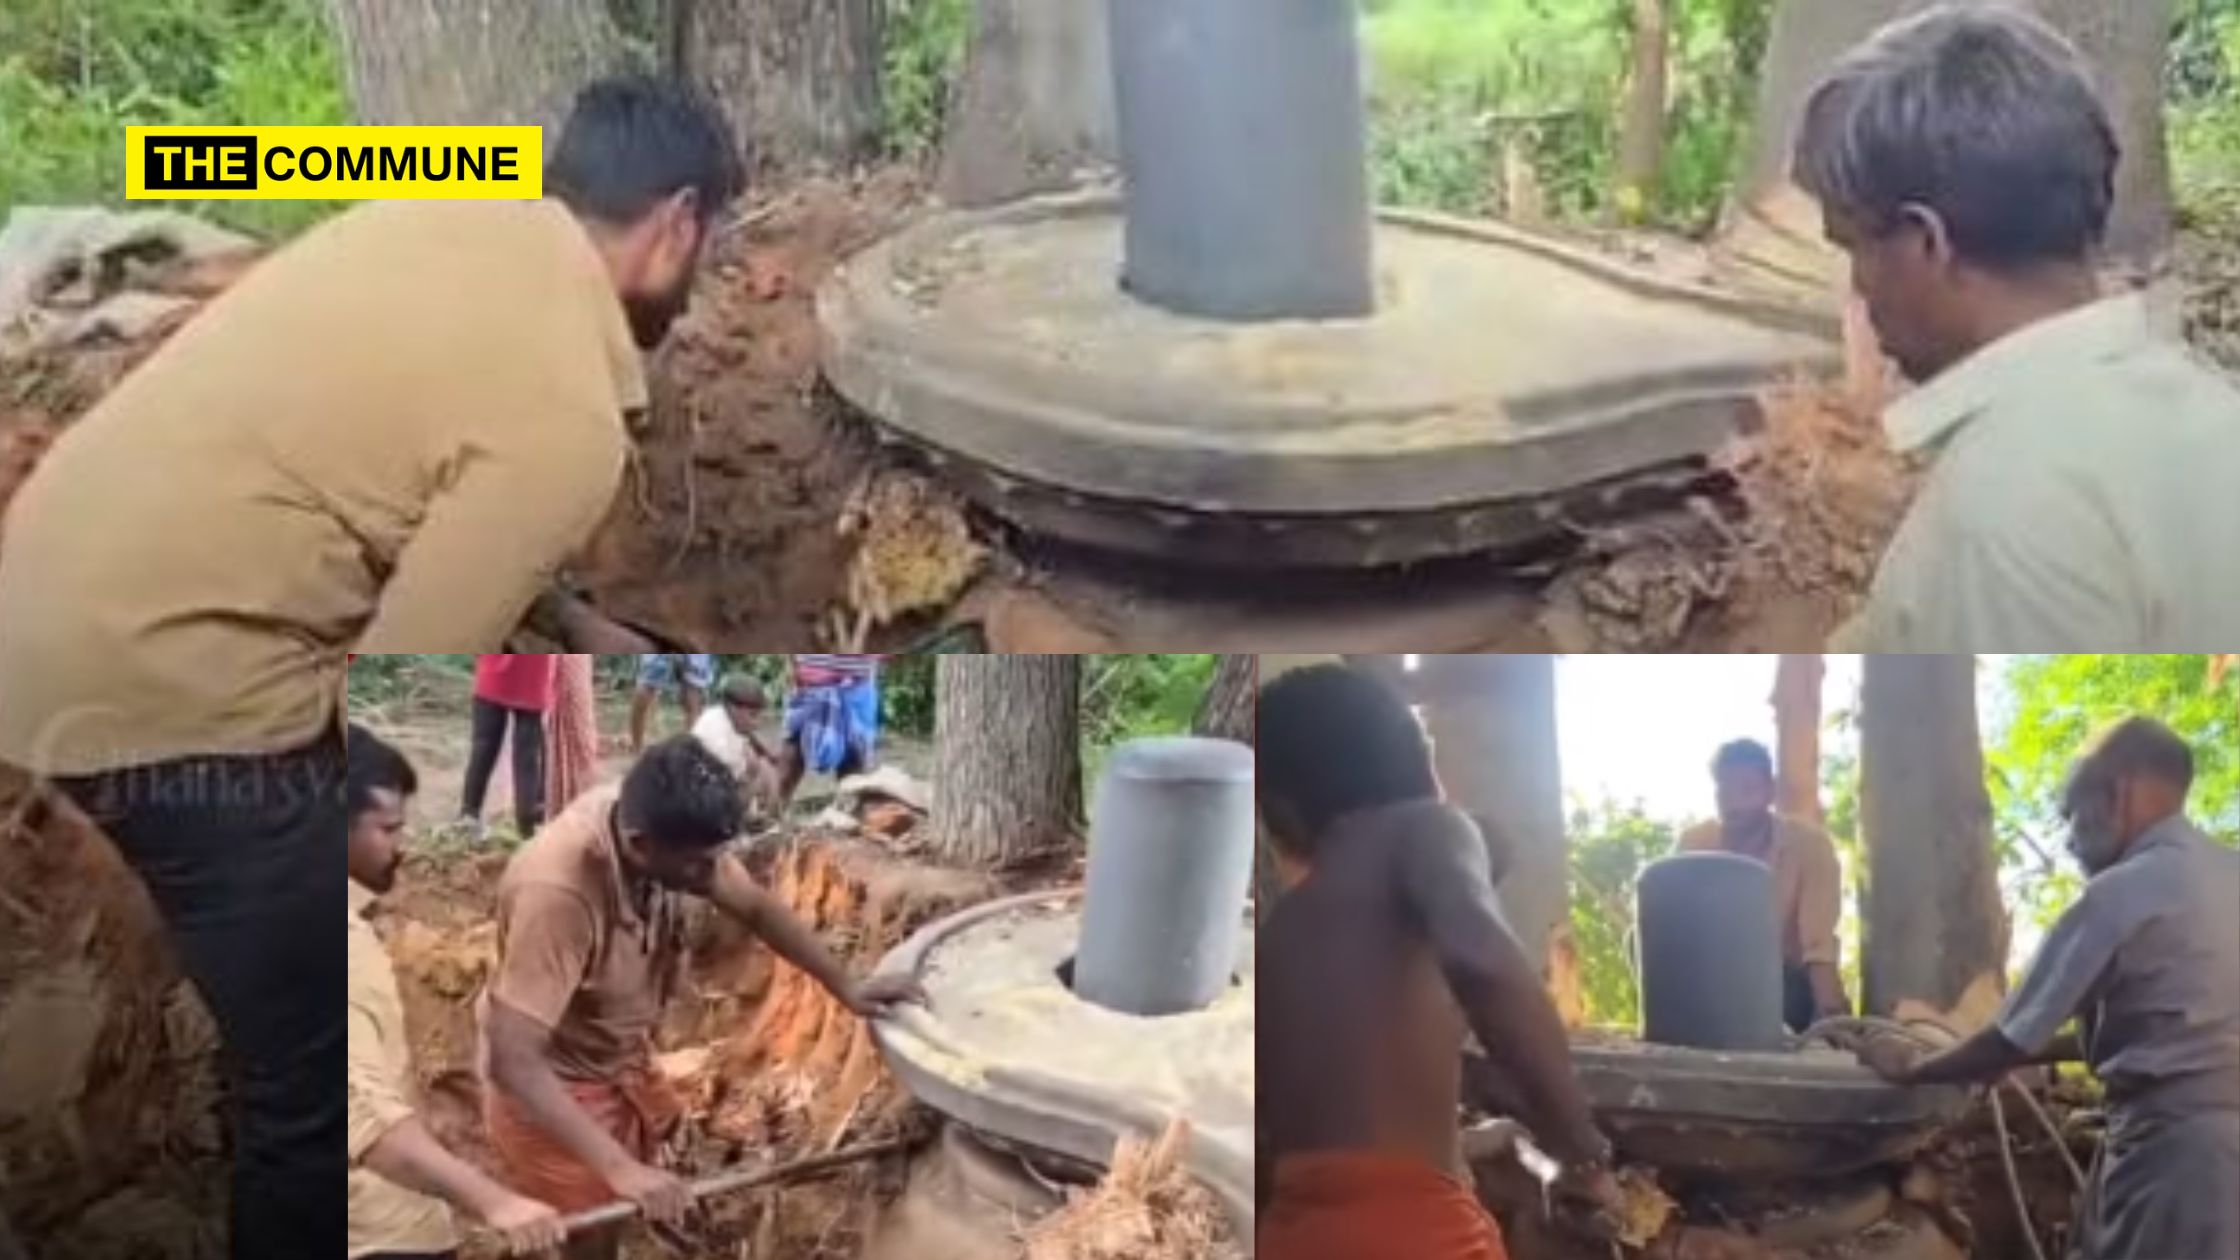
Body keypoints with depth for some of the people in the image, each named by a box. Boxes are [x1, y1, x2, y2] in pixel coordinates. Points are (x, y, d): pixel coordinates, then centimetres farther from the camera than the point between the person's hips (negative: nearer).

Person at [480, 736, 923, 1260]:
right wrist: (618, 1168, -43)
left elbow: (756, 907, -2)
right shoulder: (556, 890, -40)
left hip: (623, 1059, 7)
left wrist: (847, 987, -4)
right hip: (551, 1087, -6)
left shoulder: (664, 828, -20)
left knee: (629, 1213, 22)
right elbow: (512, 1062, -39)